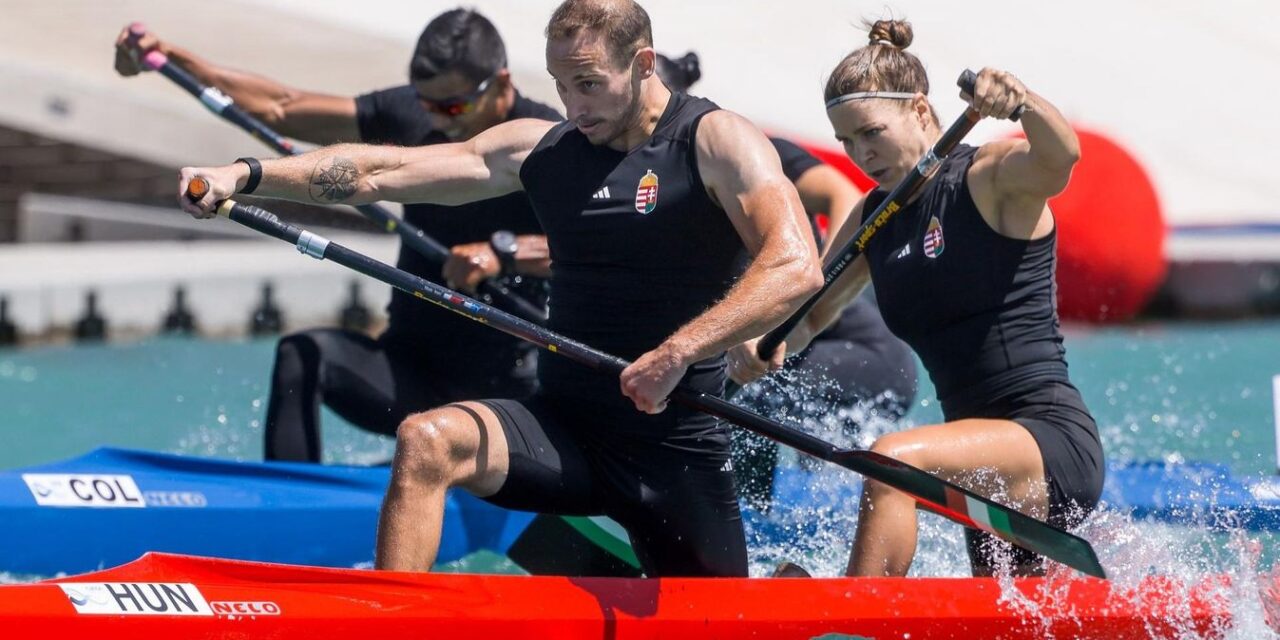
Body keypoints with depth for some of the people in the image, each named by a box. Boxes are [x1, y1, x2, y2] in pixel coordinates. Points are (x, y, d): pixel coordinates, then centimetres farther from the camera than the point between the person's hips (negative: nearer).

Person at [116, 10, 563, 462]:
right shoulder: (410, 114, 0)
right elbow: (280, 108, 3)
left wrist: (504, 252, -45)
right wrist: (171, 57, -4)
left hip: (499, 390, -3)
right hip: (407, 370, 3)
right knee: (304, 355, -25)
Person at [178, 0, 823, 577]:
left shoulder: (715, 141, -8)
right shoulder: (540, 148, 6)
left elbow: (796, 267, -24)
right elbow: (380, 171, 2)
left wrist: (677, 353, -35)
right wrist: (246, 175, -10)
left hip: (677, 446, -3)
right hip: (564, 426, 3)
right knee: (425, 441, -24)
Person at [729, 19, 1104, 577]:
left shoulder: (992, 178, -8)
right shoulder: (874, 218, 12)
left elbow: (1060, 157, -29)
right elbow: (809, 313, 13)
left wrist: (1018, 98, -49)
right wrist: (761, 341, -8)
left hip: (1055, 445, -9)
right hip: (995, 465, 9)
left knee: (893, 460, -32)